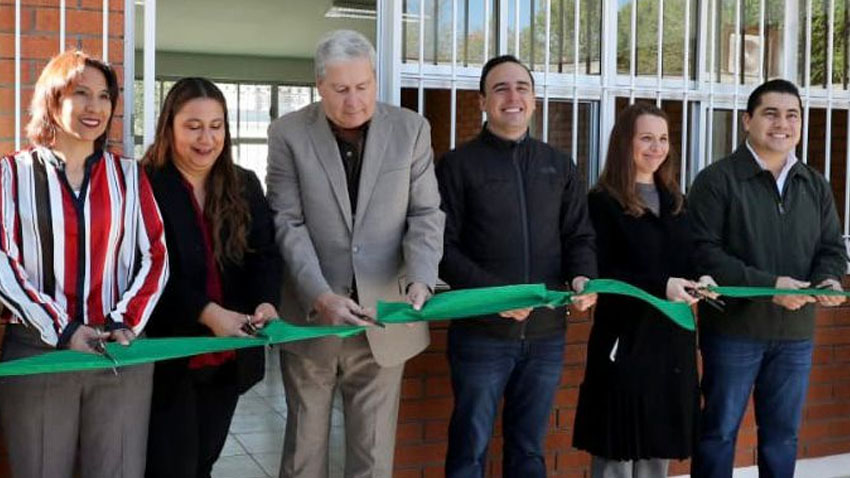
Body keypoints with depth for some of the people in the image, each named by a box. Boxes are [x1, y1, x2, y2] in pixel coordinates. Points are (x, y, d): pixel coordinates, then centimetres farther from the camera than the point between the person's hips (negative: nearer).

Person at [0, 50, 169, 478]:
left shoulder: (128, 175, 11)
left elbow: (155, 257, 7)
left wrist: (124, 323, -7)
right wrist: (62, 330, -12)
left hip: (120, 352, 2)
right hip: (36, 353, -1)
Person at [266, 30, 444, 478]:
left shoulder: (411, 129, 1)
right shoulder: (288, 133, -2)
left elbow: (426, 215, 0)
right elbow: (288, 223, -7)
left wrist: (419, 279, -18)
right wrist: (321, 296, -20)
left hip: (384, 318, 1)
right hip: (309, 317, 0)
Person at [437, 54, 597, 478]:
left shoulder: (559, 167, 12)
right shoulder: (458, 165, -2)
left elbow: (580, 236, 11)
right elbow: (443, 246, -7)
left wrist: (583, 277, -10)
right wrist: (491, 292, -21)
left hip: (547, 333, 4)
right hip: (481, 333, -4)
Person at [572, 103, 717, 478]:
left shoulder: (675, 201, 15)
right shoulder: (603, 202, -6)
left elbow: (689, 260, 17)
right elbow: (600, 273, -13)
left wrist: (700, 281, -6)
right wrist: (660, 287, -23)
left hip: (673, 338, 6)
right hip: (626, 338, -6)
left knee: (659, 447, 11)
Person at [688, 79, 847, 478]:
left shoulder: (815, 185, 12)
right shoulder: (717, 180, -8)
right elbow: (705, 252, -16)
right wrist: (767, 285, -23)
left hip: (796, 331, 5)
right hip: (734, 328, -5)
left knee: (783, 433, 14)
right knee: (719, 430, 6)